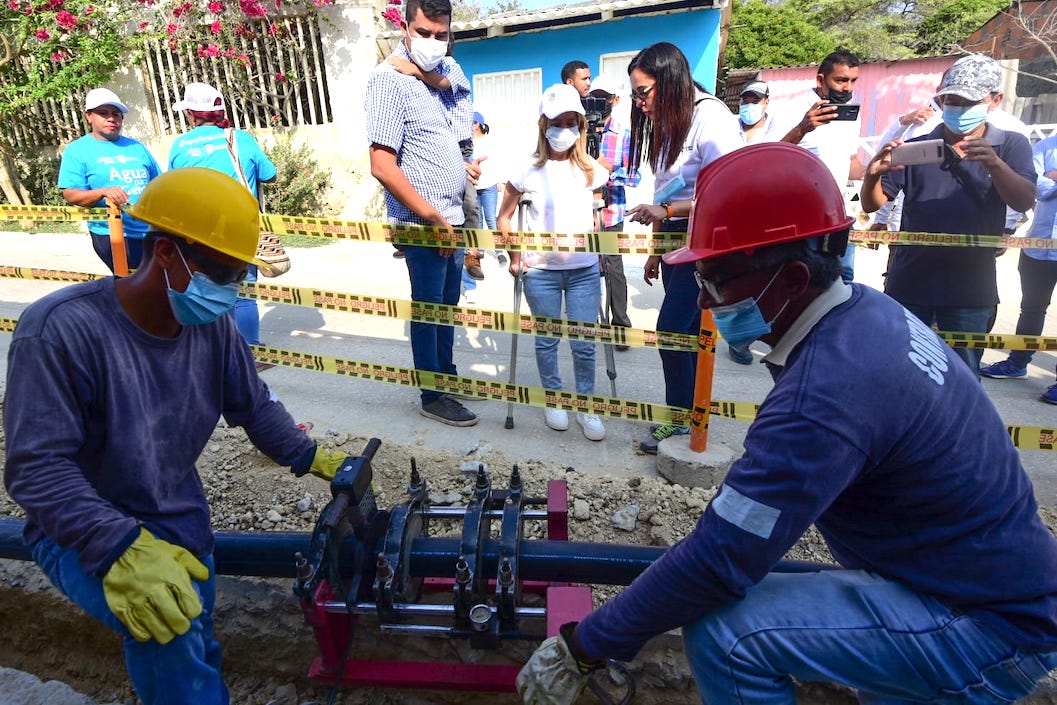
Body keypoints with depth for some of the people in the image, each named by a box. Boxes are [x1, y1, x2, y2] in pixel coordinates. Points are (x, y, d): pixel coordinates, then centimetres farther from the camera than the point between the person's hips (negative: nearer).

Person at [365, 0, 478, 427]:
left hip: (450, 219, 8)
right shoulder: (390, 78, -12)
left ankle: (447, 374, 34)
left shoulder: (436, 78, 13)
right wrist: (432, 216, -17)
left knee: (448, 304, 18)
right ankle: (432, 397, 16)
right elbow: (382, 166, -20)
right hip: (423, 223, -8)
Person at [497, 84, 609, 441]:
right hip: (541, 271, -1)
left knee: (584, 343, 3)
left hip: (584, 270, 1)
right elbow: (504, 217, 6)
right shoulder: (529, 170, -3)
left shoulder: (591, 170, 3)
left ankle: (586, 407, 19)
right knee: (547, 340, 10)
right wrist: (515, 257, -1)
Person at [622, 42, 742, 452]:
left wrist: (667, 211, -23)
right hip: (677, 239, 9)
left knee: (672, 331, -8)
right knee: (688, 334, 11)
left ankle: (679, 422, 10)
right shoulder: (668, 124, 14)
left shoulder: (710, 117, -13)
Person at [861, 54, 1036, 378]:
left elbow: (1024, 201, -10)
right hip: (909, 284, 0)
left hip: (970, 290, 0)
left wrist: (994, 163, -29)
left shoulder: (1011, 146, 6)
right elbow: (872, 204, 0)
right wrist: (872, 175, -23)